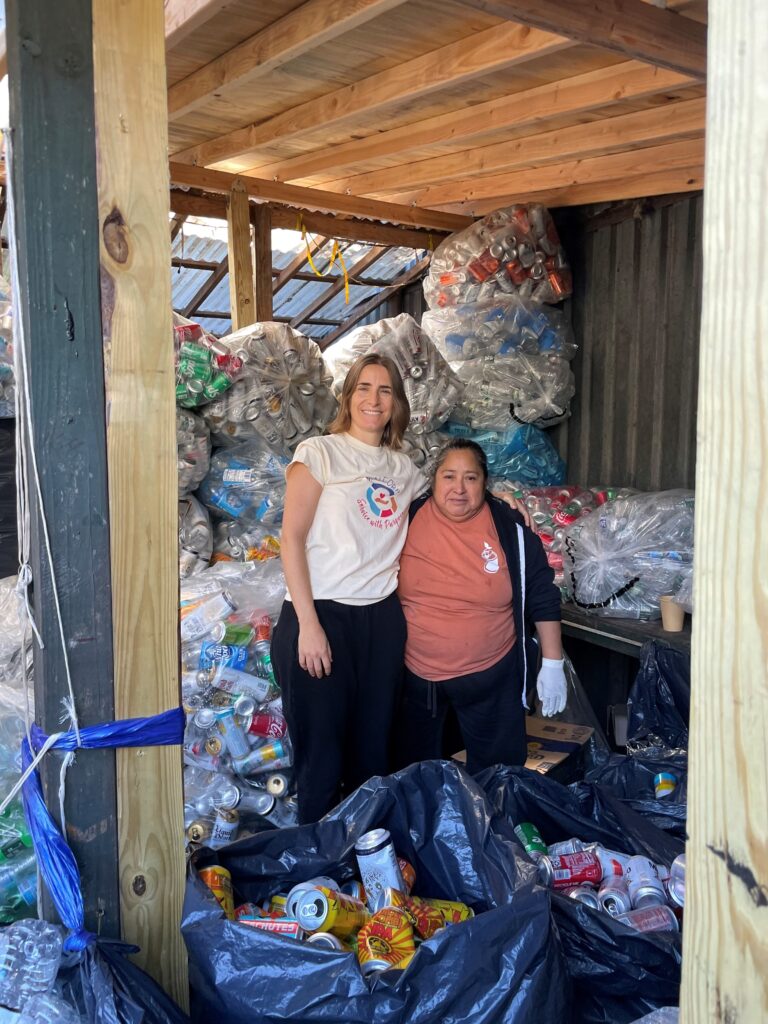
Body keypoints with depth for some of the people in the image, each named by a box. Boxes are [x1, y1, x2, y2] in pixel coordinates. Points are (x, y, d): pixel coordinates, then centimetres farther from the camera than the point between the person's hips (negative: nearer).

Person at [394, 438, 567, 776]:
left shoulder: (510, 529, -9)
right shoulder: (407, 520, -7)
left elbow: (542, 598, -1)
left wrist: (552, 664, -2)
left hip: (492, 676, -1)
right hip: (415, 674, 1)